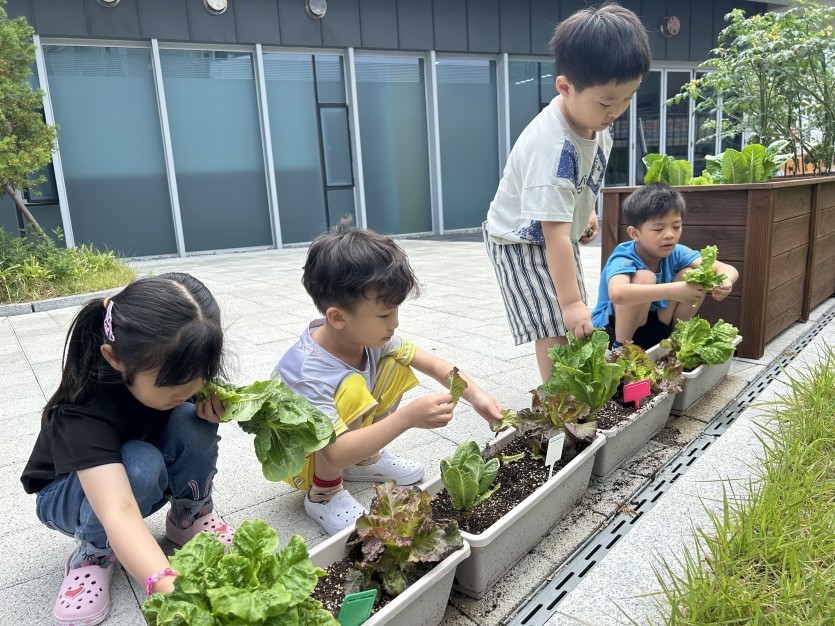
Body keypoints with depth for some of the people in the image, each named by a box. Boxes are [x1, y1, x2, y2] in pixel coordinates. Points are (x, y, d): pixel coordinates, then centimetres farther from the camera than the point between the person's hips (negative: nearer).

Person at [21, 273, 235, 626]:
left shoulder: (174, 367, -24)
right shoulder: (86, 412, -39)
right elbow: (119, 513, -52)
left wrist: (212, 409, -25)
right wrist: (171, 588, -67)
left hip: (146, 483, 4)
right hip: (70, 494, -4)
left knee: (191, 421, -28)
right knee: (140, 464, -37)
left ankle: (189, 517, -2)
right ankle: (94, 554, -7)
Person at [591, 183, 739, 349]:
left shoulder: (675, 253, -8)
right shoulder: (623, 259, -27)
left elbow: (729, 269, -10)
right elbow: (617, 293, -50)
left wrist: (724, 283, -35)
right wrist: (672, 291, -52)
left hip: (657, 328, 6)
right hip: (613, 331, -6)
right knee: (644, 277, -31)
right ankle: (620, 347, -16)